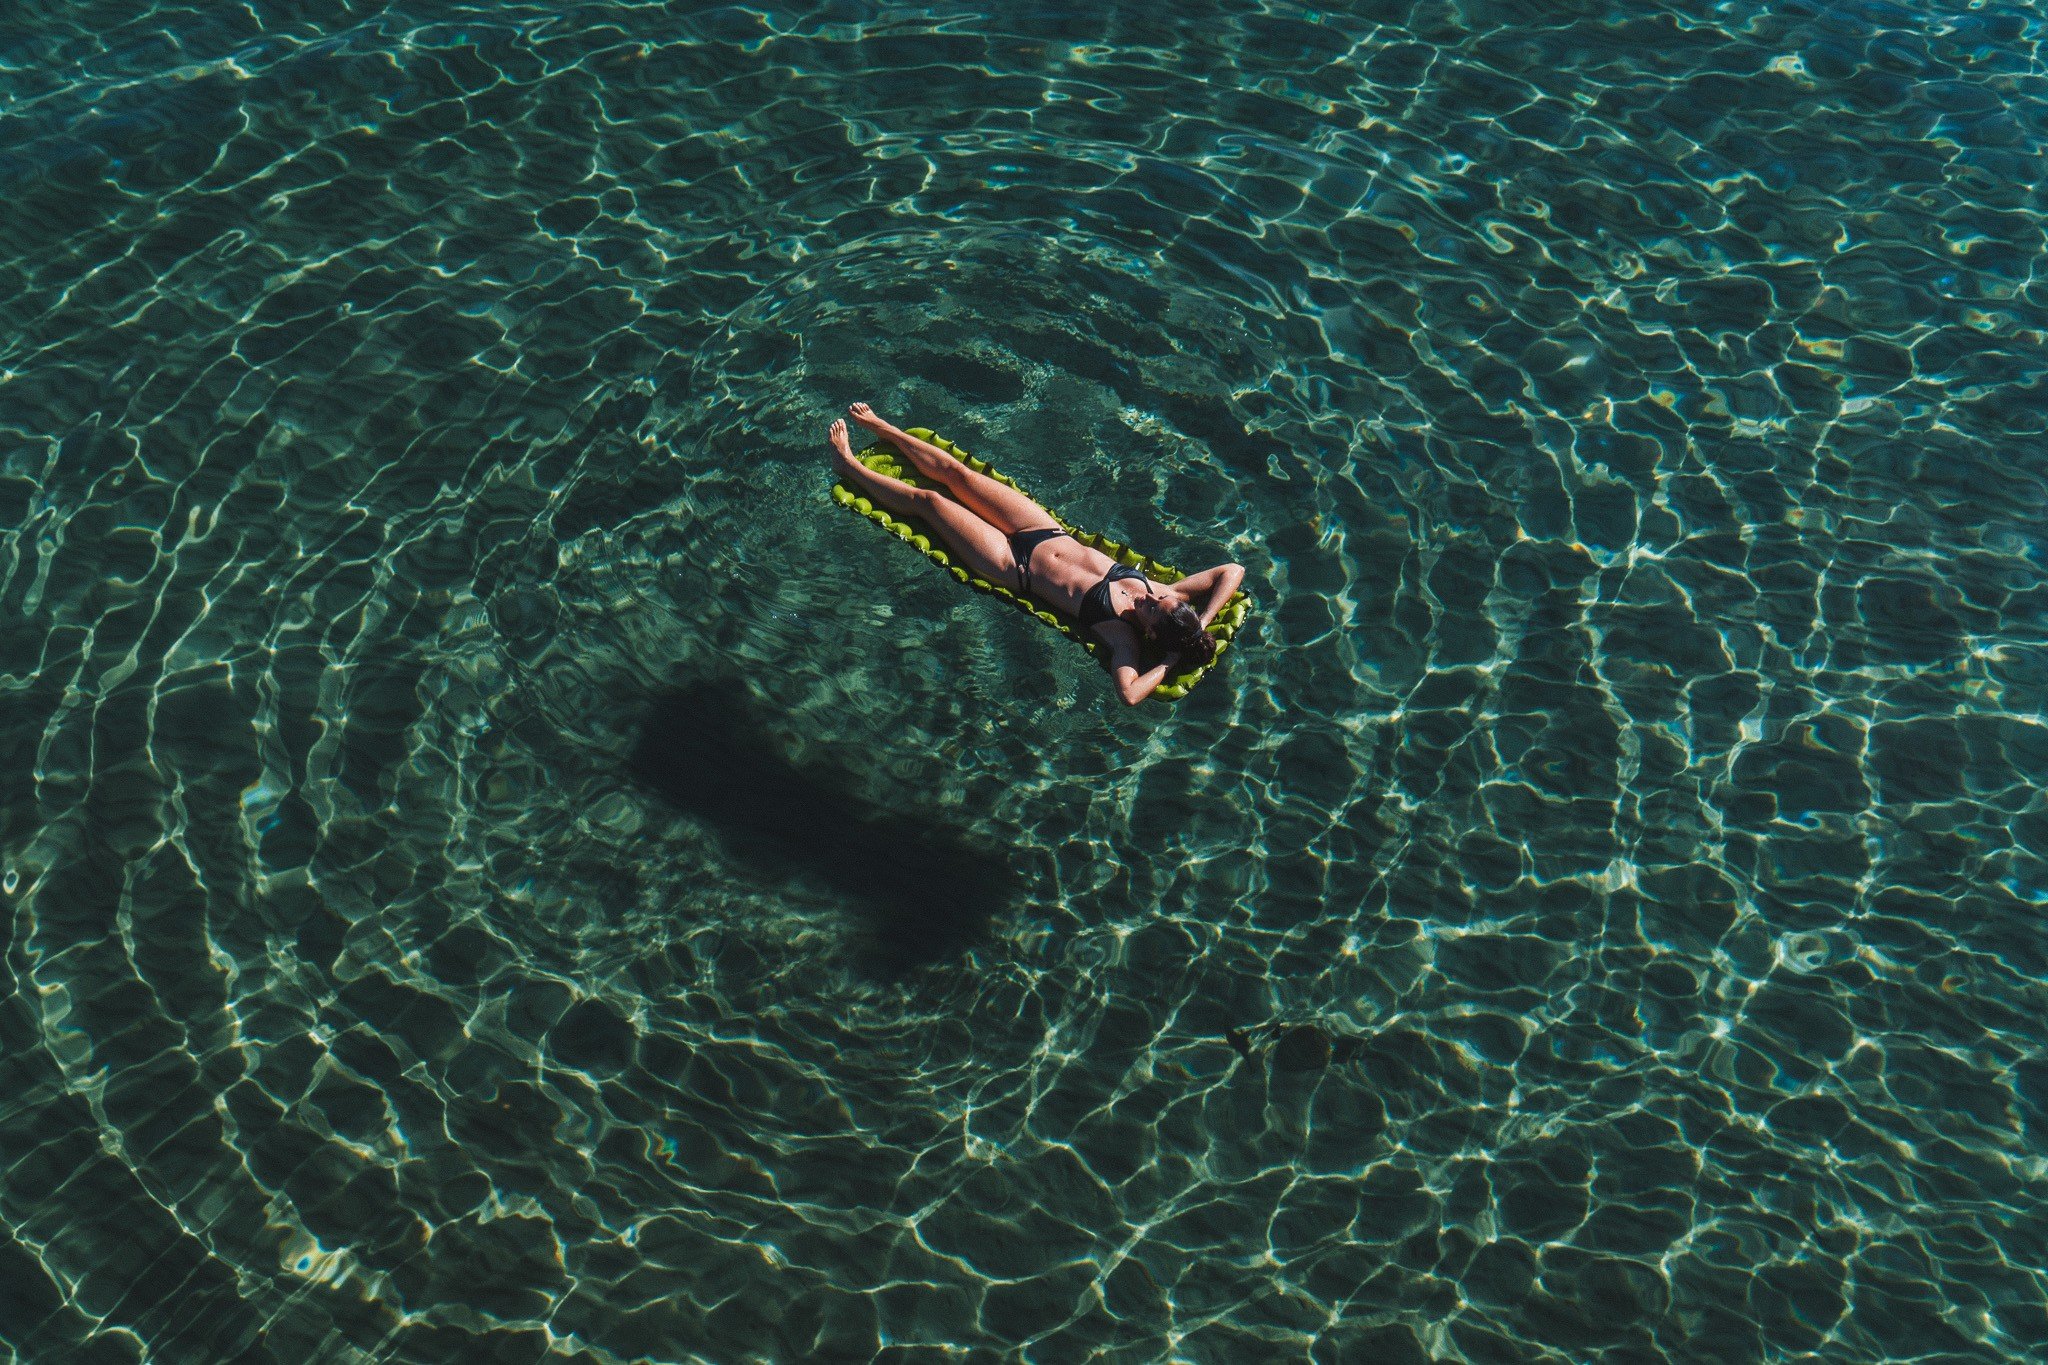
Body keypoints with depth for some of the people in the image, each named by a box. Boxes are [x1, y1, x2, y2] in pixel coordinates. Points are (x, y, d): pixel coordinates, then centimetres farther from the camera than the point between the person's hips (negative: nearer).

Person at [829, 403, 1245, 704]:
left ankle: (849, 465, 30)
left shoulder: (1124, 635, -31)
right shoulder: (1163, 594, -17)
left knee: (924, 500, 2)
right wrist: (1202, 625, -24)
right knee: (955, 473, 12)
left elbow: (1129, 692, -49)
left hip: (1016, 566, -5)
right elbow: (1232, 571, -15)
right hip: (1048, 534, 5)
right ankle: (880, 427, 39)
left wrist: (1171, 662, -39)